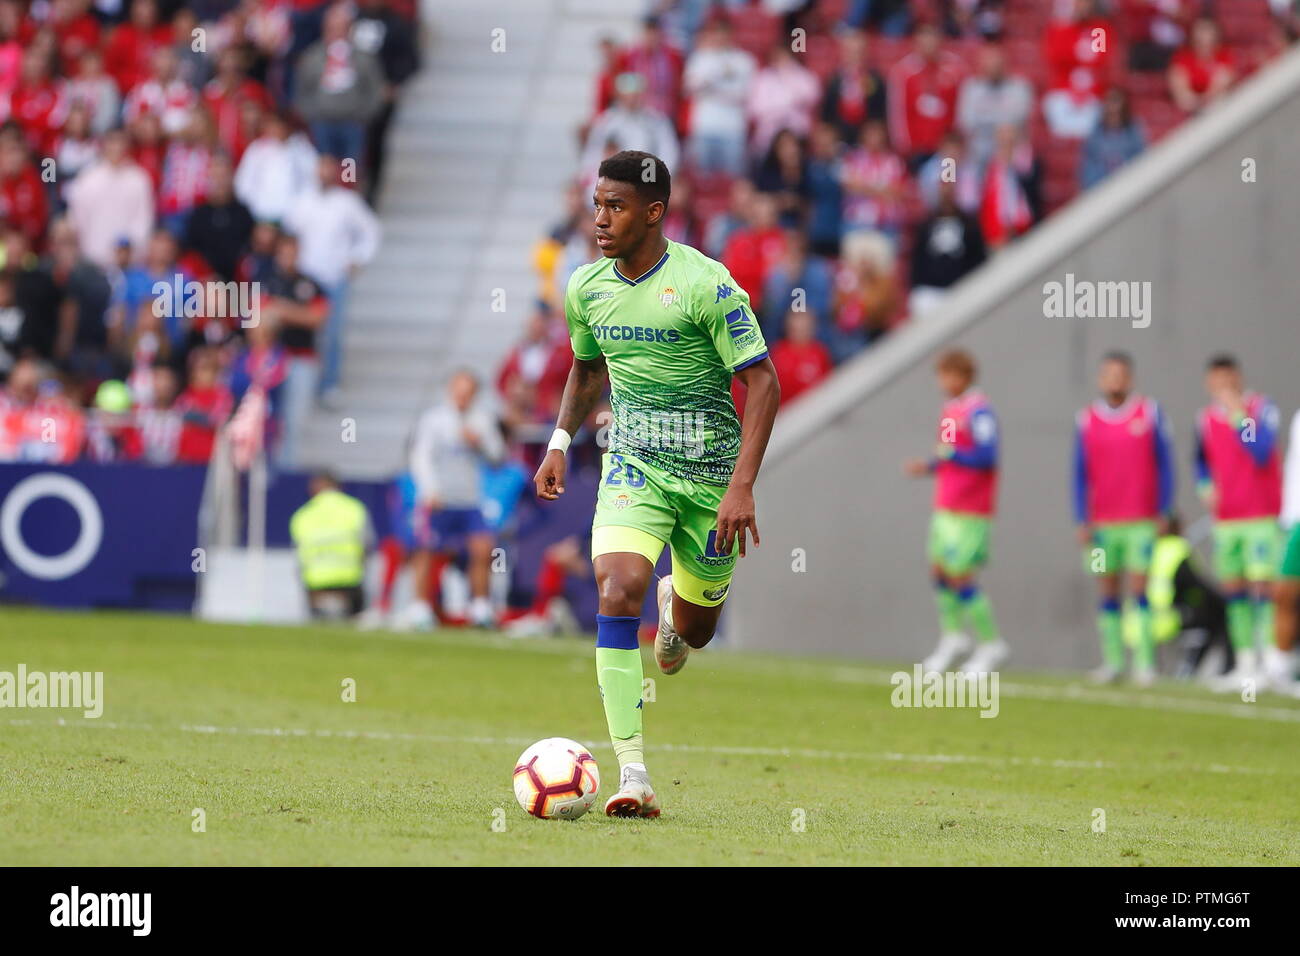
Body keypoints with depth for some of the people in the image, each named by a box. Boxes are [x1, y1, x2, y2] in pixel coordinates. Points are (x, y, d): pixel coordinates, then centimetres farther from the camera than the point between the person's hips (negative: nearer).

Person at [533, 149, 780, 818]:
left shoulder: (704, 284, -17)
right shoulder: (586, 289, 0)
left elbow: (762, 381, -15)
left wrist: (741, 487, -21)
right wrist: (560, 442, 8)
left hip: (711, 469, -2)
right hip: (633, 465, 2)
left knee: (696, 628, 10)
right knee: (618, 592, -24)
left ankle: (676, 615, 53)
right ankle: (632, 775, -25)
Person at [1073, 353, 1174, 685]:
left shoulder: (1150, 413, 2)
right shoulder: (1086, 421, 6)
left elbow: (1164, 465, 4)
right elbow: (1080, 474, 8)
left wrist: (1164, 513, -1)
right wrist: (1082, 521, 2)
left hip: (1141, 521, -2)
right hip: (1102, 522, 2)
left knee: (1139, 589, -6)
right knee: (1107, 592, 2)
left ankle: (1145, 660, -5)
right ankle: (1112, 660, 7)